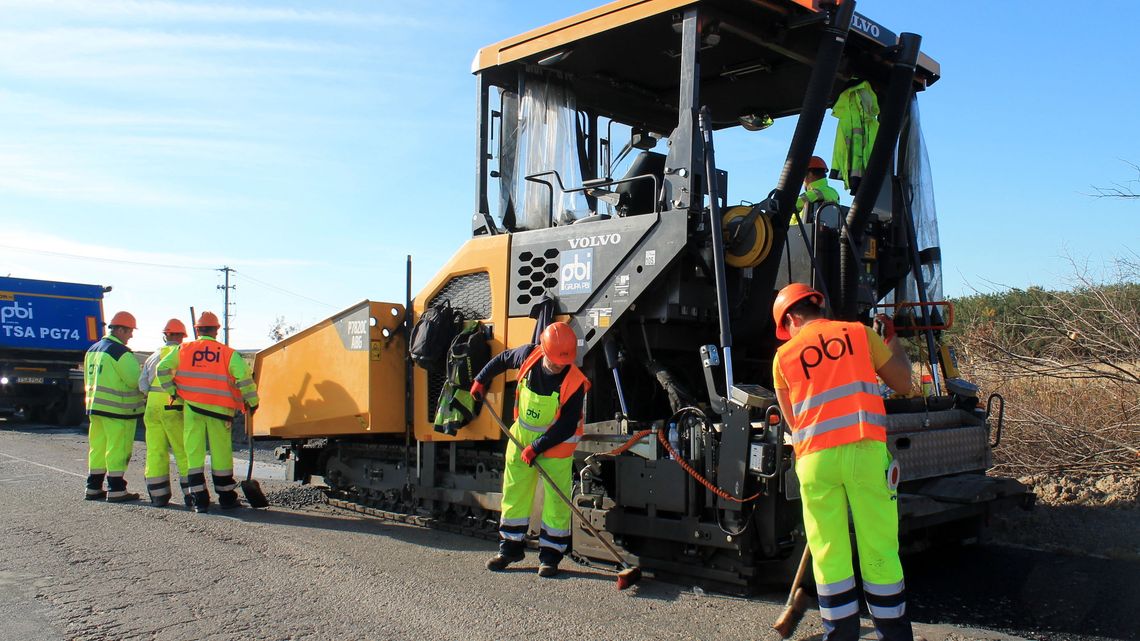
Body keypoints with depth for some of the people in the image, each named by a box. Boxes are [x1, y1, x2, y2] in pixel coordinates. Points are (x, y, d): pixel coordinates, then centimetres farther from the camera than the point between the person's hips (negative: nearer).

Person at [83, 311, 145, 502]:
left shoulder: (92, 350, 15)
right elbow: (135, 379, -19)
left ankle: (93, 488, 21)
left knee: (97, 447, 14)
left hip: (95, 406, 9)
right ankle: (116, 490, 0)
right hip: (118, 409, -9)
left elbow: (88, 380, 21)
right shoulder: (121, 352, -15)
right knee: (117, 449, -3)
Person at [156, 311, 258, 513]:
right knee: (221, 454, 8)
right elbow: (244, 377, -9)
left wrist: (172, 391, 9)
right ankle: (226, 498, 16)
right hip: (219, 410, -1)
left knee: (194, 453, 6)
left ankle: (199, 499, 5)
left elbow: (162, 368, 1)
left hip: (191, 408, 1)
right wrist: (252, 402, 0)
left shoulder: (183, 350, 5)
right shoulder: (228, 353, 0)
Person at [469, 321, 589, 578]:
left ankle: (550, 555, 9)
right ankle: (510, 547, 22)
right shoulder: (529, 355, -13)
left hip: (555, 443, -4)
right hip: (522, 435, 4)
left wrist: (536, 448, -22)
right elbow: (503, 359, 10)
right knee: (514, 491, 9)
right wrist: (481, 380, 13)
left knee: (555, 498, -3)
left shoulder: (575, 383, -24)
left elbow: (567, 427, -21)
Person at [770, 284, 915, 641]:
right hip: (866, 451, 0)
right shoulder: (859, 333, 9)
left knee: (829, 553, 9)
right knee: (879, 548, 7)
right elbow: (904, 384, 15)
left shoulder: (784, 356, 11)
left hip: (815, 457, 0)